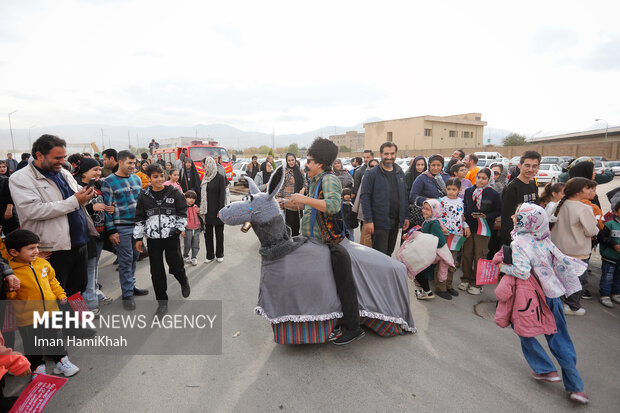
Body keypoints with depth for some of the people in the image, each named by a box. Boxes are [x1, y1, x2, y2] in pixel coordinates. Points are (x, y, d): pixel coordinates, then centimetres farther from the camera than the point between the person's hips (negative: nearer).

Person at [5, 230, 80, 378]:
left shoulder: (43, 264, -1)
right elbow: (9, 297, -10)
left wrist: (60, 294, 8)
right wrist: (10, 291, -30)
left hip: (50, 311, 4)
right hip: (28, 318, -4)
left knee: (55, 339, 18)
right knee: (32, 345, 13)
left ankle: (61, 361, 35)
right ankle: (38, 367, 34)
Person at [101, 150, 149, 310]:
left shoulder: (136, 178, 11)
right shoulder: (108, 182, -7)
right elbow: (107, 208, -8)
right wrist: (111, 231, -11)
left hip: (138, 225, 6)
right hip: (121, 228, -6)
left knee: (134, 257, 15)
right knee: (125, 261, 0)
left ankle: (131, 286, 32)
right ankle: (127, 294, 12)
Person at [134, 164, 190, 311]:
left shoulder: (174, 192, 0)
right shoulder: (144, 196, 5)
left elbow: (182, 212, 6)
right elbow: (139, 218, 9)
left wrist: (179, 228, -3)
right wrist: (138, 238, 7)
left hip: (171, 236, -2)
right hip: (153, 238, 2)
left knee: (175, 264, 1)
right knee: (156, 270, 5)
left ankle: (184, 282, 37)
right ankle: (162, 301, 20)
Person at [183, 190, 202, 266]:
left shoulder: (195, 207, 7)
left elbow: (199, 217, 19)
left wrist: (199, 212, -4)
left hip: (196, 229, 4)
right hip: (188, 230, -4)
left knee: (196, 245, 8)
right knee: (187, 245, 6)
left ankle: (194, 258, 20)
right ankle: (185, 256, 28)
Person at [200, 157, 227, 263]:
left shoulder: (220, 178, -8)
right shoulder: (205, 178, 10)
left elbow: (222, 195, -11)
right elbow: (202, 193, 12)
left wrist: (221, 210, -16)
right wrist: (201, 209, 7)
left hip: (216, 210, -5)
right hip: (206, 210, 5)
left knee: (219, 233, 7)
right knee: (208, 233, 8)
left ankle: (219, 254, 20)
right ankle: (210, 255, 19)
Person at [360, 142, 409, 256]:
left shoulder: (400, 173, 11)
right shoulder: (372, 173, -7)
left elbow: (404, 196, 15)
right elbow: (365, 197, -11)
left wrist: (406, 216, 9)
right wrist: (368, 220, -17)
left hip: (395, 221, 6)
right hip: (379, 222, -5)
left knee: (389, 252, 16)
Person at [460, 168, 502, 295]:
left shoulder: (494, 194, -4)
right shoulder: (468, 191, 5)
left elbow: (498, 212, 0)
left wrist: (486, 216, -16)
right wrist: (465, 225, -1)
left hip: (483, 229, -3)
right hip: (468, 227, 3)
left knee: (479, 257, 2)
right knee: (466, 254, 8)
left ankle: (476, 284, 15)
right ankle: (466, 280, 23)